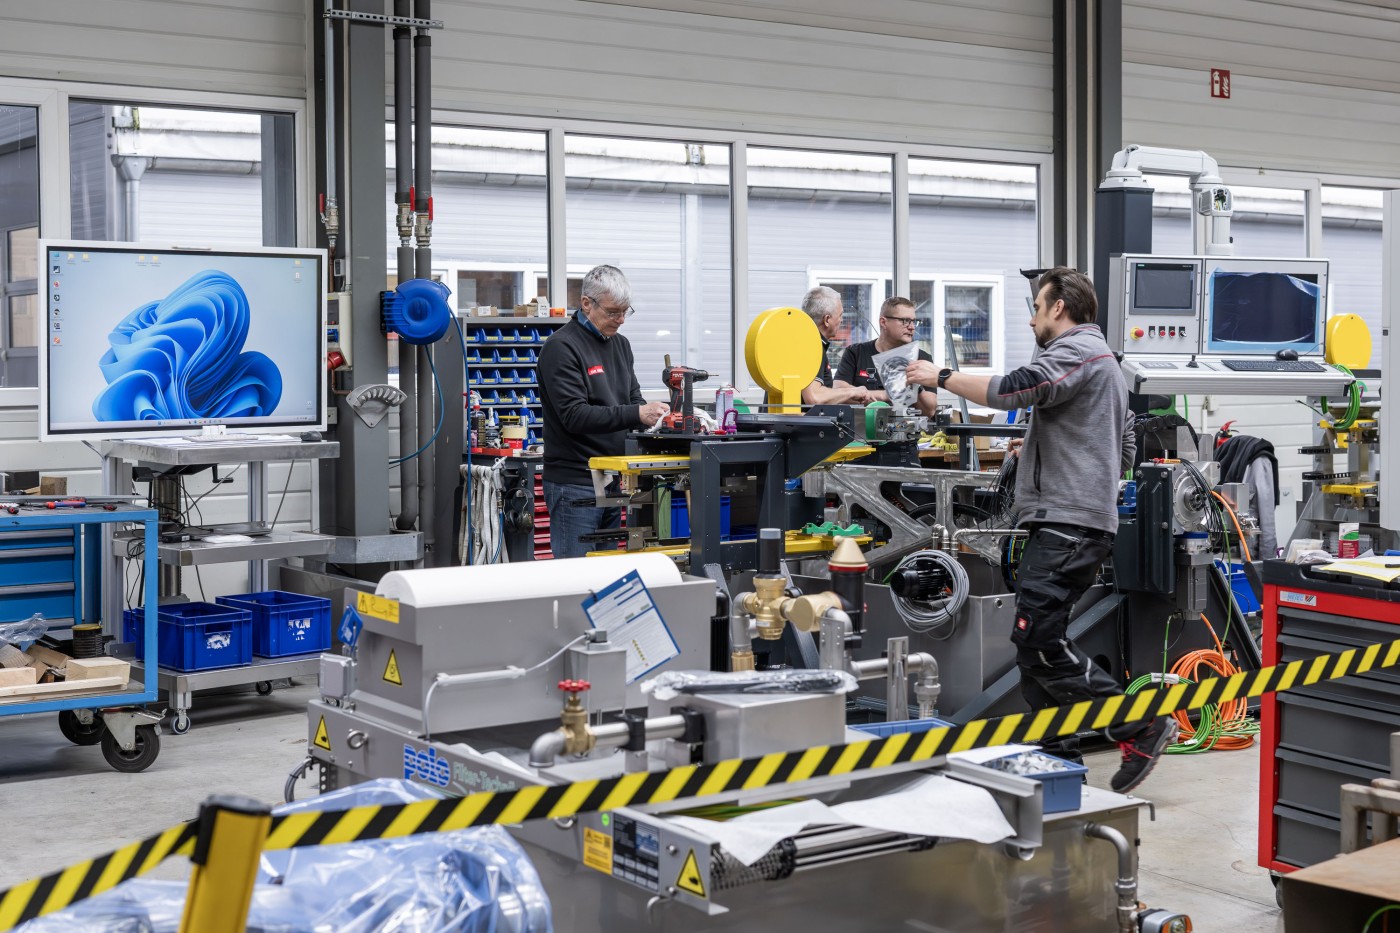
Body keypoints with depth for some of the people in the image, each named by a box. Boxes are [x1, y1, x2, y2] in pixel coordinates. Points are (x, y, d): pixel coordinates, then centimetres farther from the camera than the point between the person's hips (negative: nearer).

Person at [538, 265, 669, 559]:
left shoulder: (620, 344, 15)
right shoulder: (561, 347, -11)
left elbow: (634, 401, 16)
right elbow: (574, 415, -20)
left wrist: (653, 414, -7)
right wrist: (636, 414, -28)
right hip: (575, 484, -8)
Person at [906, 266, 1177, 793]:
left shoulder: (1077, 350, -6)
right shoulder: (1102, 360, 29)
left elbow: (1013, 390, -20)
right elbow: (1125, 452, 33)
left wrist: (941, 378, -10)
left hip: (1066, 524, -11)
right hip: (1063, 523, 11)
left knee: (1038, 638, -18)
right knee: (1036, 642, 9)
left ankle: (1141, 726, -13)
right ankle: (1057, 760, 11)